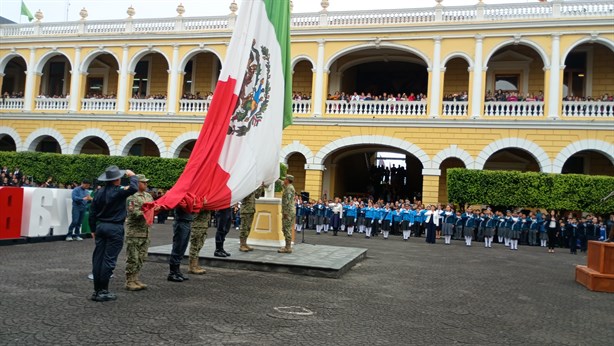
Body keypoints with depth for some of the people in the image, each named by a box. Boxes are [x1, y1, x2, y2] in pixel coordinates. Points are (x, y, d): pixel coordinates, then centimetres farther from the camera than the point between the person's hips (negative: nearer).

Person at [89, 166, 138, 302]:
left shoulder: (100, 192, 7)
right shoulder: (119, 192, -13)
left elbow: (92, 212, 9)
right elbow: (134, 188, -20)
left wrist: (93, 229, 18)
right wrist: (132, 176, 0)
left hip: (100, 226, 7)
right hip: (114, 228, -6)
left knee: (98, 258, 9)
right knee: (109, 260, -2)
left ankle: (97, 290, 15)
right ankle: (103, 291, 1)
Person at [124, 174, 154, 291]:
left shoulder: (148, 196, 14)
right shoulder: (132, 197, -10)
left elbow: (153, 208, 16)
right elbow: (134, 213, -19)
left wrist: (156, 208, -6)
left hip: (145, 232, 8)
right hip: (134, 232, -8)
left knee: (141, 257, 12)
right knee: (132, 258, -3)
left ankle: (135, 279, 21)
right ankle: (130, 282, 5)